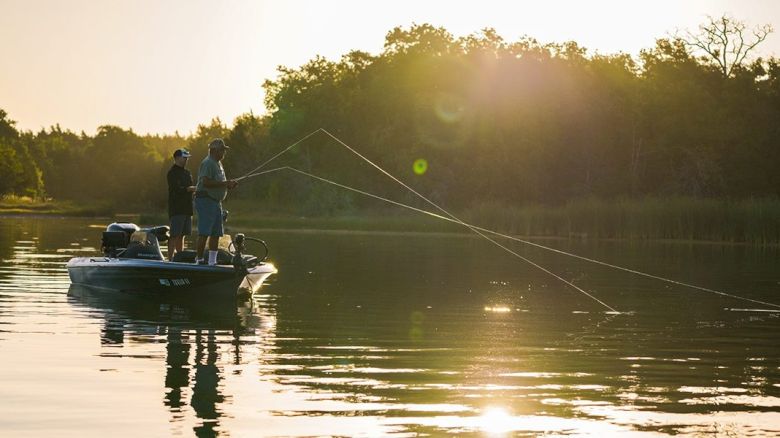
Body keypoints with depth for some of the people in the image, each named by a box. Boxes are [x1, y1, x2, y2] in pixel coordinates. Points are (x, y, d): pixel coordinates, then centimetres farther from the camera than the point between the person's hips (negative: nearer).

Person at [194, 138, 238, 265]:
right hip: (206, 201, -10)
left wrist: (229, 184, 9)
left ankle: (212, 261, 13)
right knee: (204, 233, -11)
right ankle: (199, 260, -11)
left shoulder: (218, 163, 20)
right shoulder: (208, 163, -12)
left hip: (216, 202, 10)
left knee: (216, 234, 9)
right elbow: (206, 182, -23)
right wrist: (225, 184, -20)